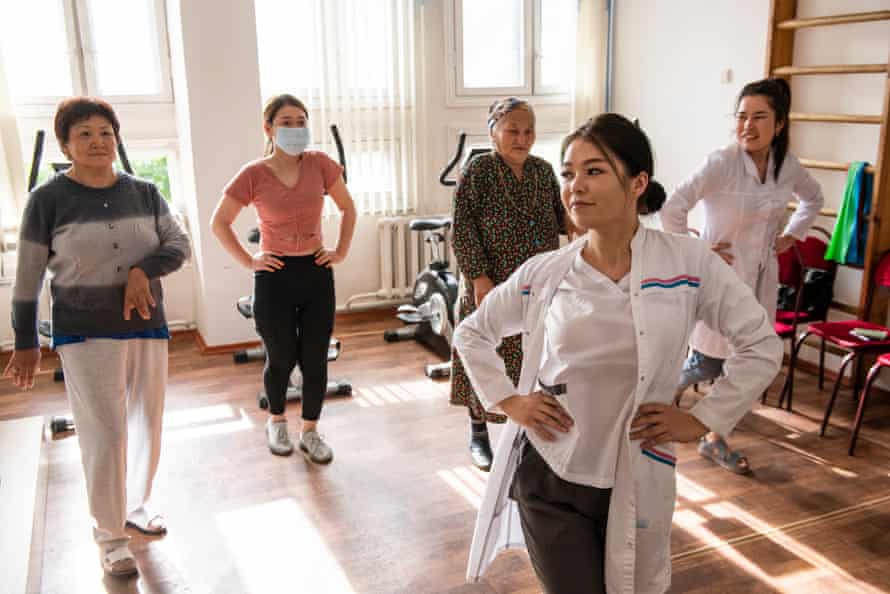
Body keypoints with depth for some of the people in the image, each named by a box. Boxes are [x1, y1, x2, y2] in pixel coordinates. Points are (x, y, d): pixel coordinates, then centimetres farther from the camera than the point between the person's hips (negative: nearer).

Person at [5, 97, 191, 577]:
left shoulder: (144, 193, 2)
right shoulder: (48, 200, -7)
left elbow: (179, 245, 1)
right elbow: (27, 278, -2)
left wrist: (142, 271, -18)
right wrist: (25, 344, 2)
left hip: (148, 329, 4)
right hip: (86, 337, -4)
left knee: (147, 427, 14)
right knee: (105, 436, -3)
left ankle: (136, 504, 38)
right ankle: (110, 536, 16)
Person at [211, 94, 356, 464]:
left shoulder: (320, 164, -2)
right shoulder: (253, 174, -8)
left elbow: (348, 208, 11)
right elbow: (219, 222, 1)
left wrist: (341, 251, 4)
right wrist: (248, 261, -5)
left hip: (317, 272, 2)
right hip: (274, 277, -2)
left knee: (315, 360, 5)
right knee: (281, 359, 9)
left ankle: (310, 432, 23)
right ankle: (276, 422, 36)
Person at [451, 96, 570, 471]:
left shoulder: (543, 170, 7)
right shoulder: (478, 170, -9)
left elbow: (559, 219, 11)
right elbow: (463, 228, -13)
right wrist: (480, 278, -20)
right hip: (492, 285, -4)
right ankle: (478, 434, 25)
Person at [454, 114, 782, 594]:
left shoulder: (689, 263, -10)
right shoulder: (543, 273, -5)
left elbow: (761, 345, -1)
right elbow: (472, 334, 10)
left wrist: (702, 419, -4)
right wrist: (507, 401, 0)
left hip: (634, 481, 0)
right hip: (547, 476, 0)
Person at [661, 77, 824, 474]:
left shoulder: (787, 166, 0)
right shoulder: (721, 163, -19)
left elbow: (813, 200, 22)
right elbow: (672, 210, -25)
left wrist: (791, 236, 12)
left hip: (760, 279, 6)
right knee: (705, 365, -1)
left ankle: (715, 441, 31)